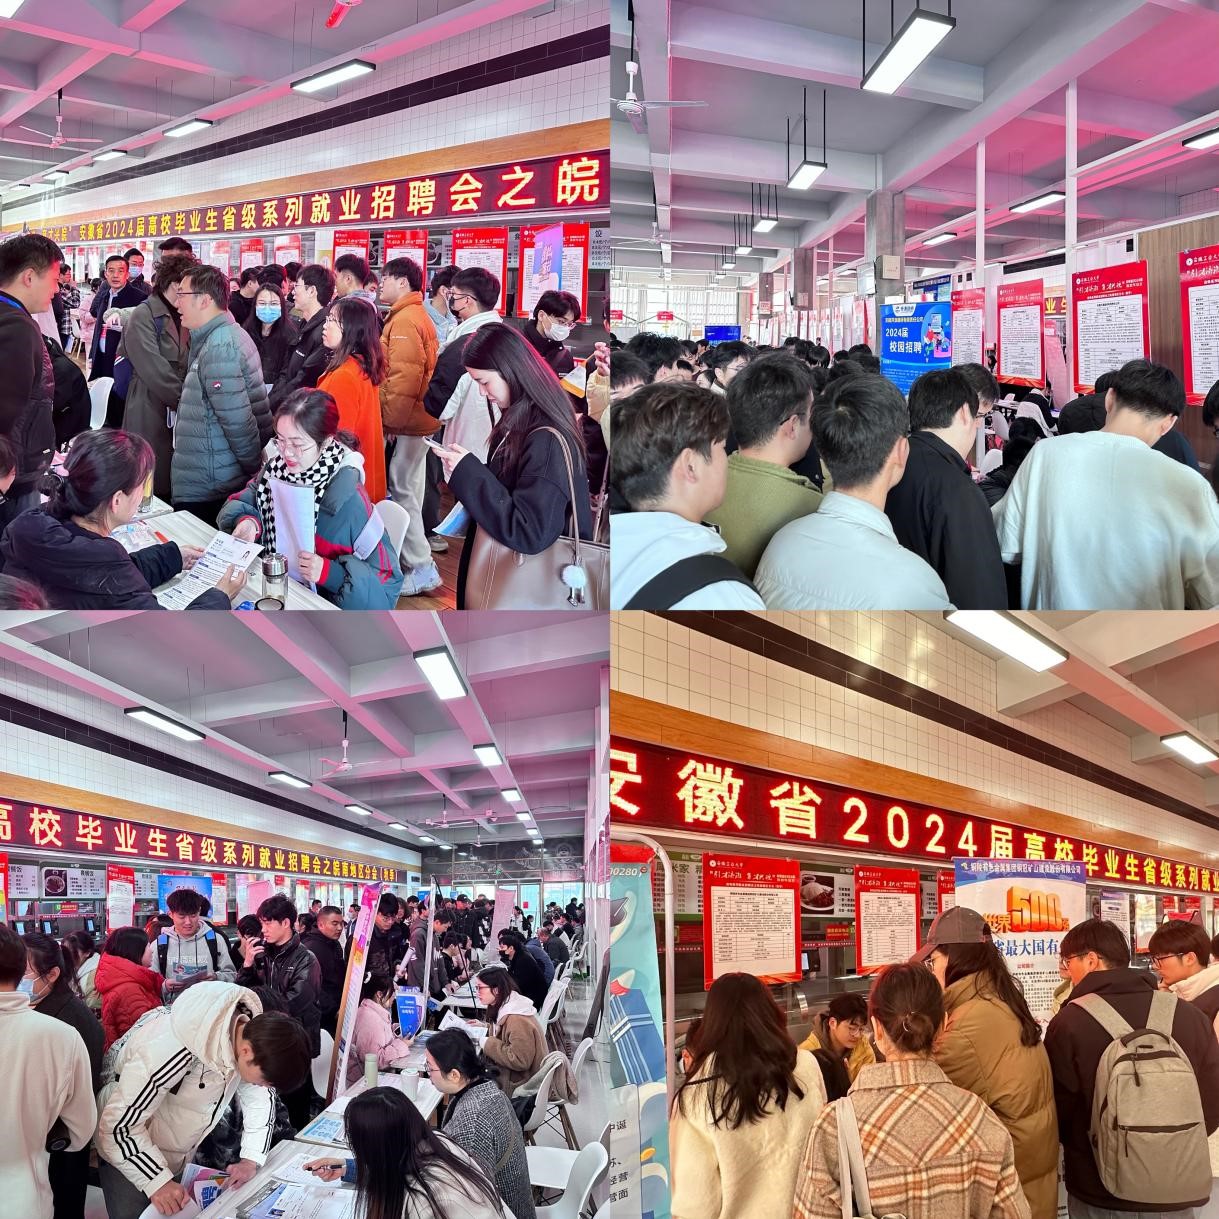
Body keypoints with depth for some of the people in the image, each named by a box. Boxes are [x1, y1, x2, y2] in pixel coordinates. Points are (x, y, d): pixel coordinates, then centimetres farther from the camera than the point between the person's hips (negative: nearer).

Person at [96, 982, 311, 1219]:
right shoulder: (174, 1050, -39)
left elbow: (259, 1095, 0)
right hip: (127, 1147, -6)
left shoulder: (254, 1034, -18)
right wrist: (158, 1182, -37)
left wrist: (252, 1159, -10)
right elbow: (119, 1124, -33)